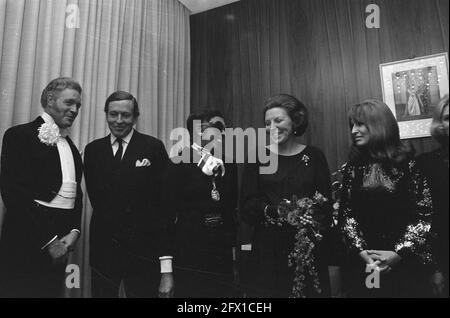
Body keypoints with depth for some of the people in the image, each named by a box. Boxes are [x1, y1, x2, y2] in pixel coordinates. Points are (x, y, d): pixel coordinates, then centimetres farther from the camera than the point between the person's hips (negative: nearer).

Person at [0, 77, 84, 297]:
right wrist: (48, 240, -14)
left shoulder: (71, 147, 15)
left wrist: (74, 231, -2)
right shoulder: (20, 136, -6)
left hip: (60, 247, 6)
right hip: (26, 245, -6)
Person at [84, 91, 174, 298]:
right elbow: (94, 197, 9)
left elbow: (164, 204, -7)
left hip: (142, 251, -2)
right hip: (102, 249, 3)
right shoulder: (93, 150, 7)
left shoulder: (153, 147, -4)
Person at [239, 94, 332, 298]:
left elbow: (325, 202, 5)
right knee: (265, 292, 2)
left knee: (308, 292, 4)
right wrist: (273, 209, -16)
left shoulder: (314, 156, 6)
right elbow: (247, 203, 0)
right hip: (267, 247, 0)